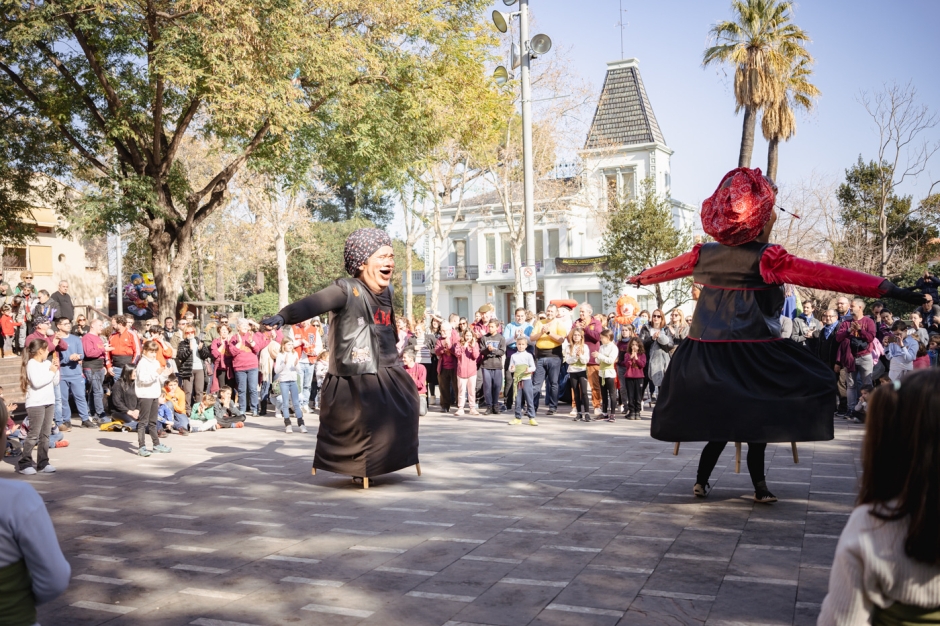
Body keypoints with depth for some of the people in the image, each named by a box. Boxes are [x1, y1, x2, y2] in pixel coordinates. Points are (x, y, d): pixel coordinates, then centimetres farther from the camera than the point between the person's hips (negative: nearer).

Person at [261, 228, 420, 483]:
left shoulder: (387, 291, 5)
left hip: (388, 373, 8)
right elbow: (314, 303, -34)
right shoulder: (347, 290, -18)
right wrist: (284, 316, -51)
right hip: (355, 379, -8)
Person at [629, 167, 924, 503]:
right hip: (750, 352, -5)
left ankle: (702, 480, 19)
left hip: (707, 352, 5)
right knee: (756, 417, 10)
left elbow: (672, 266, 22)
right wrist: (886, 288, -21)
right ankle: (759, 487, 14)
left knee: (720, 417, 17)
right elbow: (823, 274, -19)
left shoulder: (705, 254, 3)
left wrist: (641, 277, 42)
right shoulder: (766, 257, -13)